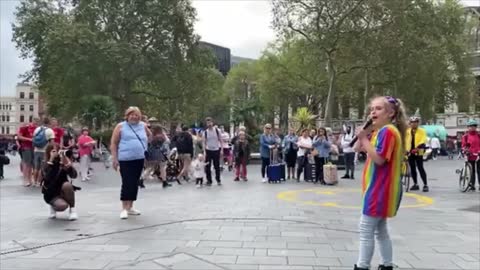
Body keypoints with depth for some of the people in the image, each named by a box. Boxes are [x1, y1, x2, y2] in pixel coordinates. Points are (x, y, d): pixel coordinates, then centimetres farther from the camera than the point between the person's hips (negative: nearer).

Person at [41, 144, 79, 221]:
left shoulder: (64, 162, -7)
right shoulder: (47, 166, -12)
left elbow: (74, 175, -20)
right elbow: (48, 178, -32)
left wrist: (69, 166, -39)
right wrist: (51, 161, -36)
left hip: (63, 192, 2)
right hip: (51, 195, -2)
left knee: (67, 184, -33)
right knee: (62, 206, -32)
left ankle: (72, 209, -13)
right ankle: (53, 206, 7)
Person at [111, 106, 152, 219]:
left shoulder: (143, 126, 9)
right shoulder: (121, 126, -1)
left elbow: (150, 136, 28)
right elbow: (114, 144, -1)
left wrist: (146, 146, 16)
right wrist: (114, 159, -7)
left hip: (139, 159, 5)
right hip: (125, 160, -4)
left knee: (135, 183, 11)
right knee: (127, 183, -7)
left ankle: (130, 207, 22)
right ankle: (124, 209, 2)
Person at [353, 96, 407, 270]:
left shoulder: (388, 130, -16)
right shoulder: (380, 131, 16)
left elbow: (379, 159, -25)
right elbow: (357, 148, 15)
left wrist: (364, 139, -21)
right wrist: (365, 134, 1)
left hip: (380, 189, -11)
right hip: (379, 188, 11)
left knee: (366, 229, -6)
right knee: (380, 229, 16)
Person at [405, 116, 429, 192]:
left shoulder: (422, 131, -1)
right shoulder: (407, 131, 10)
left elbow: (423, 140, -13)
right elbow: (405, 141, 14)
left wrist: (419, 147, -29)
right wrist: (405, 149, 5)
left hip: (418, 152, -4)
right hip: (410, 152, 4)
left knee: (420, 168, -7)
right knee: (412, 169, 9)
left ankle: (425, 185, -1)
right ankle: (415, 184, 20)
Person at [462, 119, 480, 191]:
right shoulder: (466, 136, 2)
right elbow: (463, 145, 1)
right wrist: (465, 151, -17)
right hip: (470, 155, 0)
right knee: (472, 171, 6)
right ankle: (472, 185, 12)